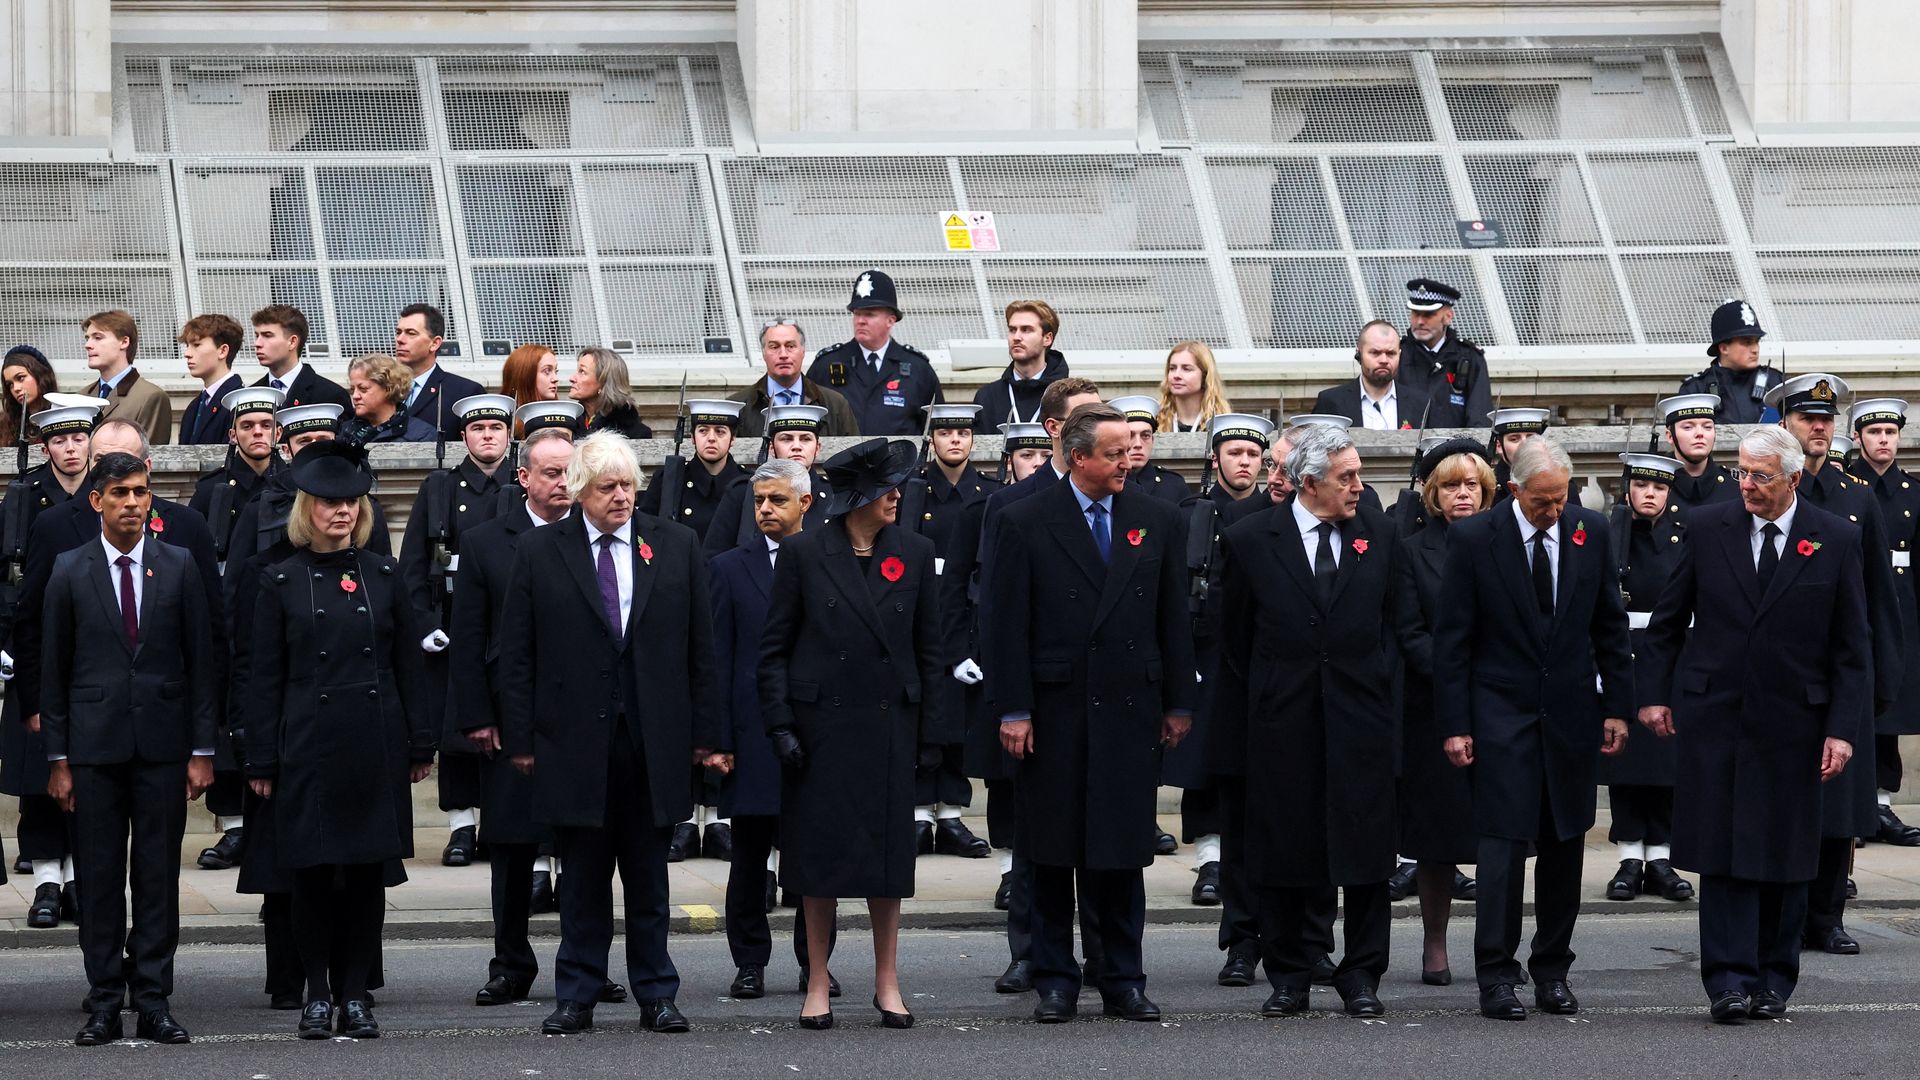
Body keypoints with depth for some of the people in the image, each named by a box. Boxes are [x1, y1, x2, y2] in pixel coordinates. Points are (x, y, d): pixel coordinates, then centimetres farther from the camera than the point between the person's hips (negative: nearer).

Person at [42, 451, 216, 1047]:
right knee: (99, 879, 2)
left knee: (159, 877, 2)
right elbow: (55, 670, 4)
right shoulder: (70, 572, 3)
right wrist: (58, 758, 0)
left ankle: (154, 1002, 6)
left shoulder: (178, 567, 5)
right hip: (95, 745, 0)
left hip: (162, 742, 1)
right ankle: (104, 1005, 6)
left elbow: (201, 662, 6)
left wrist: (202, 750, 0)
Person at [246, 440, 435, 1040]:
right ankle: (318, 994, 11)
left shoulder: (383, 575, 7)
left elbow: (409, 665, 10)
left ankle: (355, 993, 9)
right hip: (308, 742, -1)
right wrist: (261, 760, -1)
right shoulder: (281, 581, 2)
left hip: (375, 744, 2)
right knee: (312, 872, 1)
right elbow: (264, 676, 3)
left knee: (368, 872, 2)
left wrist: (420, 744, 5)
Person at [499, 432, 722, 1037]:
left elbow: (699, 648, 6)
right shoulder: (539, 552, 2)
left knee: (649, 878, 8)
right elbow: (517, 655, 1)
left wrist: (706, 735, 3)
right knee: (582, 880, 5)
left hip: (653, 739, 1)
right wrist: (520, 738, -4)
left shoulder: (675, 547, 6)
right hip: (574, 738, -1)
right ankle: (576, 998, 12)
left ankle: (657, 996, 14)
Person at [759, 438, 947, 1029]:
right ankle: (818, 982, 11)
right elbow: (775, 647, 0)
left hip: (888, 725, 2)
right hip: (819, 724, -2)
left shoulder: (915, 553, 4)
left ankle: (887, 981, 15)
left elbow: (929, 648, 8)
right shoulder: (803, 553, -3)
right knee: (820, 849, 2)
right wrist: (780, 725, -7)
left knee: (886, 848, 5)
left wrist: (931, 733, 4)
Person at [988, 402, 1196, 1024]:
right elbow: (1008, 625, -3)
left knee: (1123, 854, 4)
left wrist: (1178, 703, 7)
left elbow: (1173, 619, 11)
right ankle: (1055, 982, 13)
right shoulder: (1025, 523, -2)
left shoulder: (1156, 521, 7)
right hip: (1055, 713, -2)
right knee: (1053, 855, 4)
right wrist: (1013, 710, -9)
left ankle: (1123, 982, 11)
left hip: (1130, 712, 2)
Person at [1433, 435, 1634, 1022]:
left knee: (1565, 846, 6)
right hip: (1502, 714, -3)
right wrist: (1454, 723, -7)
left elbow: (1610, 625, 9)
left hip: (1571, 712, 3)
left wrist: (1617, 705, 5)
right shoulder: (1472, 538, -7)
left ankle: (1552, 970, 15)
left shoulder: (1591, 532, 2)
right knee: (1504, 842, -6)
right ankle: (1496, 977, -1)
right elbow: (1452, 638, -4)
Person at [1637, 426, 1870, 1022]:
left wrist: (1844, 728, -6)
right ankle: (1729, 980, -5)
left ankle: (1773, 979, 17)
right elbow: (1667, 620, 10)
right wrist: (1655, 694, 5)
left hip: (1792, 721, 0)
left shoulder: (1838, 540, 0)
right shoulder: (1706, 527, 2)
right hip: (1715, 715, 0)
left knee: (1784, 855, 6)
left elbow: (1852, 648, 0)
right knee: (1724, 851, -4)